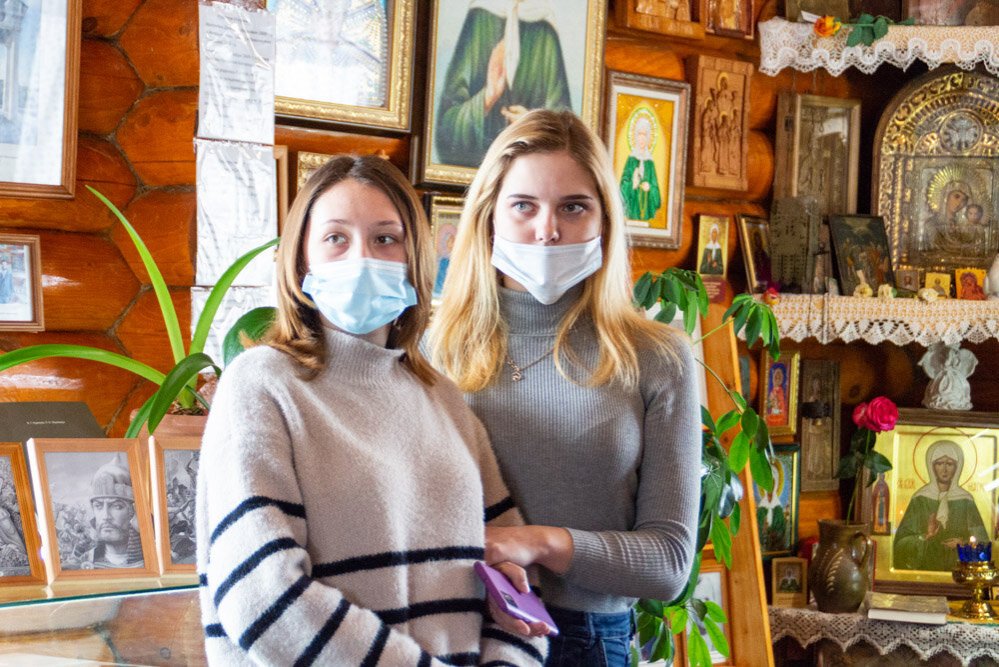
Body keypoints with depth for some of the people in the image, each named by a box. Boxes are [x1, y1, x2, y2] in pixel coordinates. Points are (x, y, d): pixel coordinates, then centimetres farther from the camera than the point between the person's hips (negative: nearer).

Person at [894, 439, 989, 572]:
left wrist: (963, 543, -11)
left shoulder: (965, 501, 4)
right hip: (925, 566, -1)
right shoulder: (920, 499, 2)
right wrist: (924, 537, -16)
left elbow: (981, 540, 7)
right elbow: (902, 540, 0)